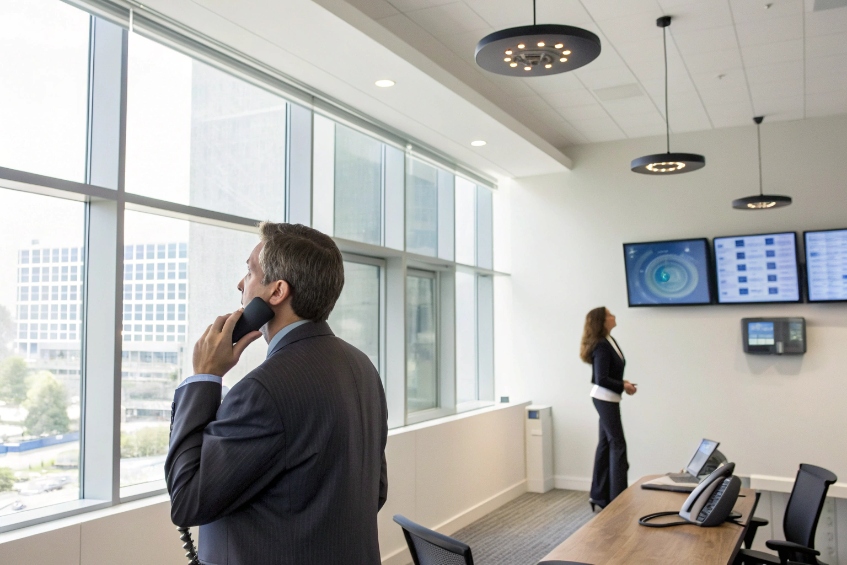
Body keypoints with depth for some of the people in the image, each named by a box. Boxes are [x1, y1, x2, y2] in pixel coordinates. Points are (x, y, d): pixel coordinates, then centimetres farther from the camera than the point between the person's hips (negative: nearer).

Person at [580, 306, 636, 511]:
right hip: (605, 399, -9)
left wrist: (622, 383, -3)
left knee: (605, 445, 12)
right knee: (617, 444, -3)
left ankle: (599, 496, 19)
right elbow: (601, 379, -22)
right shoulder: (602, 346, -20)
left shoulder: (609, 341, 7)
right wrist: (623, 386, -13)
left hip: (608, 398, 9)